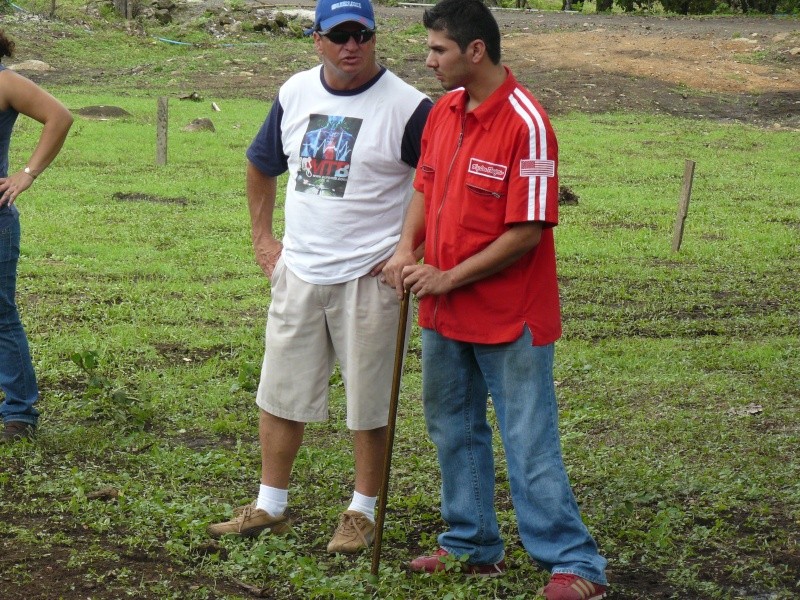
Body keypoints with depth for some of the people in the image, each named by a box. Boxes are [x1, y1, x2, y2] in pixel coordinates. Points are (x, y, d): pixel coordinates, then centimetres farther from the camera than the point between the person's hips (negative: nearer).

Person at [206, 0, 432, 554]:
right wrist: (263, 238, 16)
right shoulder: (296, 94, 5)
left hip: (369, 279, -5)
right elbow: (261, 166, 21)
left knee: (370, 403, 6)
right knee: (280, 394, 11)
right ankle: (270, 507, 23)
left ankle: (363, 513, 20)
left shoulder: (406, 107, -13)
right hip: (298, 273, 5)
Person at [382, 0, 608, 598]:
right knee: (454, 429, 17)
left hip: (510, 318, -8)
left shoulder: (525, 123, -20)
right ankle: (473, 546, 31)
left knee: (530, 442, -4)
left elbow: (528, 230, -21)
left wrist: (450, 278, -18)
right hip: (445, 311, 8)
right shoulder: (444, 111, 4)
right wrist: (407, 248, -3)